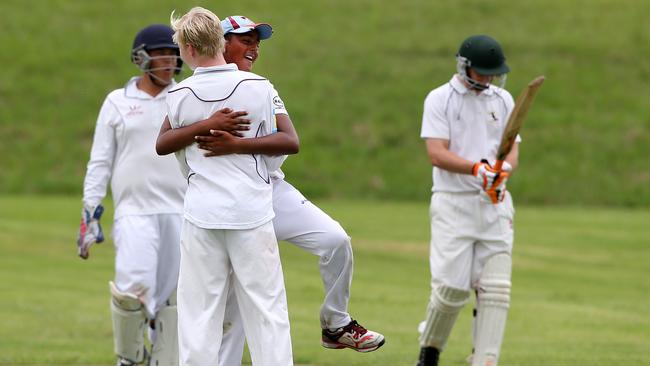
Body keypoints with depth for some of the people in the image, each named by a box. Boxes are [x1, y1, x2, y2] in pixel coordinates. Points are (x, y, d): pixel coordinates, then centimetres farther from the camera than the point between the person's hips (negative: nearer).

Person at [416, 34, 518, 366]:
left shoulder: (503, 100, 12)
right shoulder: (440, 99, -2)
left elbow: (512, 152, 6)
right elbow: (437, 154, -13)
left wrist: (502, 171, -18)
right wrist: (477, 168, -28)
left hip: (494, 203, 4)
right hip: (453, 204, -4)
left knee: (495, 288, -6)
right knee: (452, 287, -10)